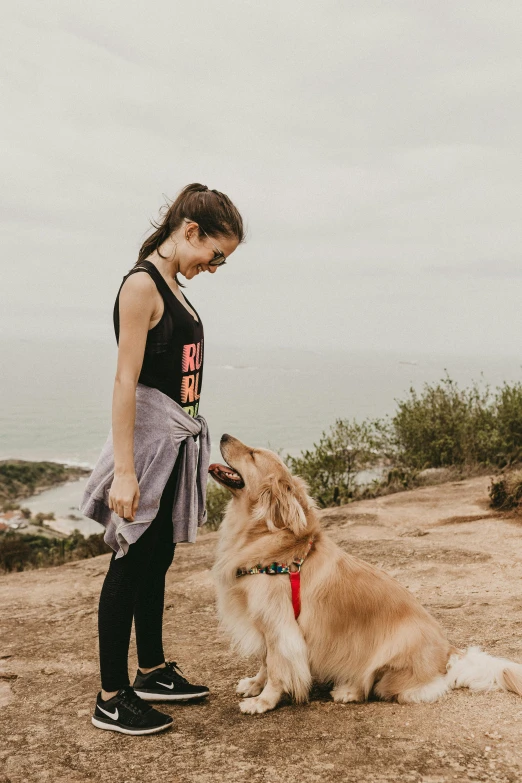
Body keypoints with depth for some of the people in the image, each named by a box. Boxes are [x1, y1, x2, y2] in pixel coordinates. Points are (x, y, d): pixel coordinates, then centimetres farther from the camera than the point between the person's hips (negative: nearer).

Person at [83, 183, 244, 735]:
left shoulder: (172, 283, 13)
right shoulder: (141, 284, -15)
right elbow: (125, 380, -20)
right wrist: (124, 471, -23)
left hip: (177, 439, 9)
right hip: (149, 438, -9)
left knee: (158, 558, 17)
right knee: (131, 564, -2)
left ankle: (152, 671, 31)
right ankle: (111, 699, 9)